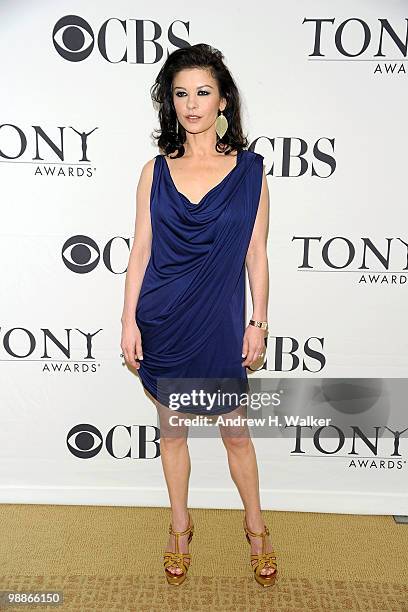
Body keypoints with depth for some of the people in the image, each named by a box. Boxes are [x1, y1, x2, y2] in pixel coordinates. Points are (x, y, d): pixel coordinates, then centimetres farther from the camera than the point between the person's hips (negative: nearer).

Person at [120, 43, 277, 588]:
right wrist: (129, 321, -2)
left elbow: (256, 254, 0)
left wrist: (258, 321, -2)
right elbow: (140, 251, 2)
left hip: (220, 323, -1)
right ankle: (181, 526, 39)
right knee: (172, 430, 16)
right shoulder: (155, 172, 2)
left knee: (236, 432, 13)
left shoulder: (250, 170, -1)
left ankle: (255, 527, 38)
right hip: (162, 324, 2)